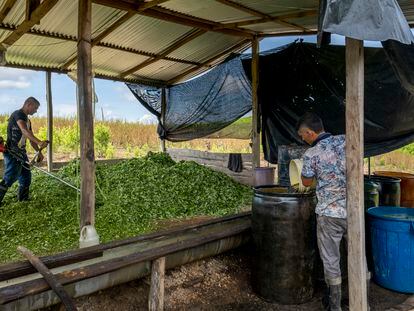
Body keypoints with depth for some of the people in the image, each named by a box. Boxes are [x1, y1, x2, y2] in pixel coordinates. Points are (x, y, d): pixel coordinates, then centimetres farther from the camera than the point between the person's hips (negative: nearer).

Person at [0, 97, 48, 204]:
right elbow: (24, 130, -32)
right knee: (10, 178, -13)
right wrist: (39, 142, -45)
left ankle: (23, 200, 25)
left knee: (26, 177, 14)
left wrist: (39, 152, 10)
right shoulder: (18, 114, -12)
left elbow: (31, 139, 22)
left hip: (21, 153, 10)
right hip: (12, 152, -10)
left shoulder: (27, 120, 17)